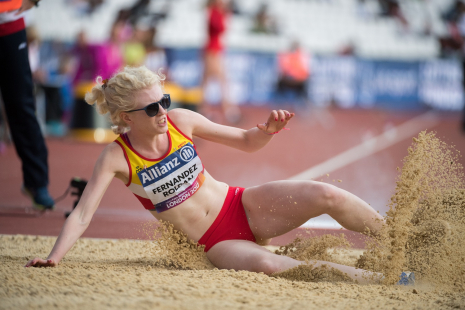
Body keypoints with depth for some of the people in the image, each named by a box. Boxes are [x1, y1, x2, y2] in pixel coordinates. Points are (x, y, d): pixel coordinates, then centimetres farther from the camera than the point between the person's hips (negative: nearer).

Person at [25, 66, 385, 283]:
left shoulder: (180, 121, -5)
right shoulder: (117, 158, -13)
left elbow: (246, 141, 5)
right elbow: (82, 214, -17)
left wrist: (269, 129, -17)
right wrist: (53, 258, -32)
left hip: (243, 206, 3)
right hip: (217, 242, -3)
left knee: (327, 196, -20)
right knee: (266, 264, -36)